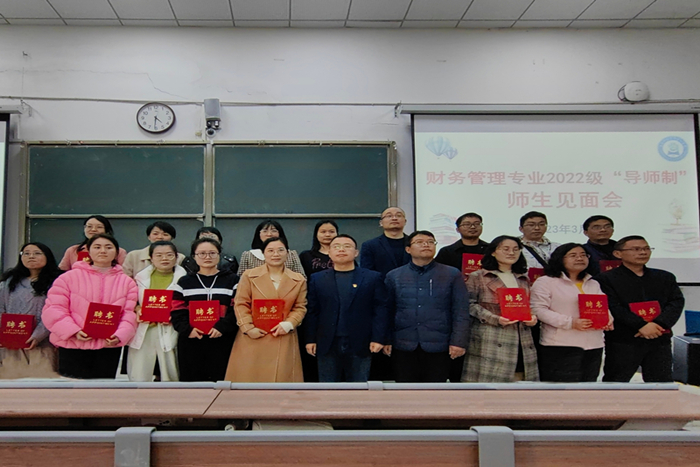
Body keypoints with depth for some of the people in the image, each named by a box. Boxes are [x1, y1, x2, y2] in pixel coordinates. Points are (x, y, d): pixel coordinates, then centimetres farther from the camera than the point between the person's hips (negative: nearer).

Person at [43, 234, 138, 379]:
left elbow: (129, 314, 3)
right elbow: (54, 309, -1)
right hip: (72, 347, -2)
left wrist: (119, 335, -15)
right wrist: (73, 331, -16)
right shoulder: (69, 277, 5)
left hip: (109, 348, 2)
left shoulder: (126, 282, 10)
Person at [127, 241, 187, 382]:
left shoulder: (183, 279, 2)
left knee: (171, 377, 1)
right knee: (138, 377, 4)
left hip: (169, 332, -2)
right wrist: (137, 310, -5)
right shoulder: (141, 277, 13)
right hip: (143, 330, 3)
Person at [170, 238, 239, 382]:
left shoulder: (232, 280, 9)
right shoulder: (184, 282, 14)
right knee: (192, 380, 3)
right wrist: (187, 329, -12)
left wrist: (222, 327, -16)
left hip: (222, 341, -1)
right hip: (191, 342, 2)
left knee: (220, 379, -1)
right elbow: (176, 311, 6)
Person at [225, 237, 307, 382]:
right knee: (249, 377, 1)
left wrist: (289, 323, -11)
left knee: (282, 377, 3)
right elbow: (240, 304, 1)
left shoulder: (298, 280, 9)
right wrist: (248, 328, -11)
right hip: (254, 338, -1)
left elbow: (300, 307, 8)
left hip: (284, 340, 1)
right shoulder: (249, 276, 5)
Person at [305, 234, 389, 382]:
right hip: (327, 345, 1)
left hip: (360, 345, -1)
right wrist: (310, 339, -1)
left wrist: (378, 338, -9)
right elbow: (312, 312, 6)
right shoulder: (317, 279, 9)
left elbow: (380, 310, -1)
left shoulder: (373, 278, 4)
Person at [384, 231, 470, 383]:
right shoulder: (394, 276, 8)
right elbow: (388, 311, 9)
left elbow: (460, 312, -1)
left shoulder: (452, 275, 3)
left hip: (438, 345, -1)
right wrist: (386, 340, 5)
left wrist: (459, 341, -9)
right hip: (403, 345, 1)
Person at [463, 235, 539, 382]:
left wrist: (533, 317, 6)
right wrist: (495, 319, -16)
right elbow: (470, 304, -4)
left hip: (522, 341, 5)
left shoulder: (523, 279, 23)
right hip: (489, 340, -5)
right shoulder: (478, 277, 4)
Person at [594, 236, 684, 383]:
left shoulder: (665, 277, 14)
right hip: (623, 341, -4)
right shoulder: (606, 279, -1)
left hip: (659, 339, 4)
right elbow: (613, 307, -12)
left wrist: (659, 324, -15)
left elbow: (677, 302, 3)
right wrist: (642, 325, -20)